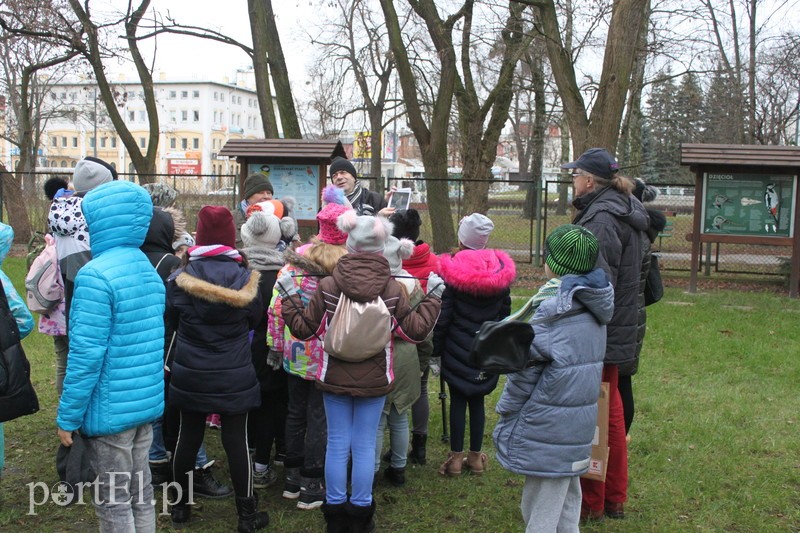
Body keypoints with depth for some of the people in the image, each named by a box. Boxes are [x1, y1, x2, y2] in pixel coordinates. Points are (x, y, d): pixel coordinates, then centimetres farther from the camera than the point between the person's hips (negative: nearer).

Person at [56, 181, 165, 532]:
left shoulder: (96, 274, -19)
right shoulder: (148, 269, 7)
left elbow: (86, 354, -21)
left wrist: (67, 418, -13)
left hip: (110, 409, -8)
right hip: (146, 402, 8)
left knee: (114, 502, 6)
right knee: (140, 491, 18)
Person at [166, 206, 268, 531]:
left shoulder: (180, 278, -9)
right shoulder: (244, 277, -11)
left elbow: (172, 321, 6)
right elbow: (254, 320, 3)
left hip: (190, 374, 1)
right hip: (234, 376, -1)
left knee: (188, 437, 13)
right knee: (236, 440, 6)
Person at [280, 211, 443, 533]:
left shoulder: (328, 285, -11)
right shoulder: (391, 289, -10)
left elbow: (303, 328, -5)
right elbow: (415, 331, -4)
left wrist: (288, 295, 7)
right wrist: (434, 297, 7)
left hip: (335, 378, 0)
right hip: (374, 381, 0)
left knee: (337, 444, 10)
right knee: (365, 446, 9)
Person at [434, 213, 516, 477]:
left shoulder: (452, 270, -13)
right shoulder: (500, 269, 0)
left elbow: (443, 316, -11)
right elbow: (505, 311, 9)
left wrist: (436, 347, -2)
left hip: (457, 350, -3)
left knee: (457, 400, 5)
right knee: (477, 400, 12)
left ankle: (456, 457, 12)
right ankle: (476, 457, 20)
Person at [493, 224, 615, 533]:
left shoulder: (555, 302, -19)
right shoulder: (594, 303, 7)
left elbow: (528, 366, -16)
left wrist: (504, 411, -5)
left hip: (547, 426, -8)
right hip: (579, 425, 8)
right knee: (567, 499, 20)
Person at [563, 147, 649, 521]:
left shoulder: (602, 217, -19)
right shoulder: (626, 211, 13)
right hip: (618, 332, 10)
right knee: (610, 412, 18)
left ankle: (590, 504, 12)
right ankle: (615, 500, 30)